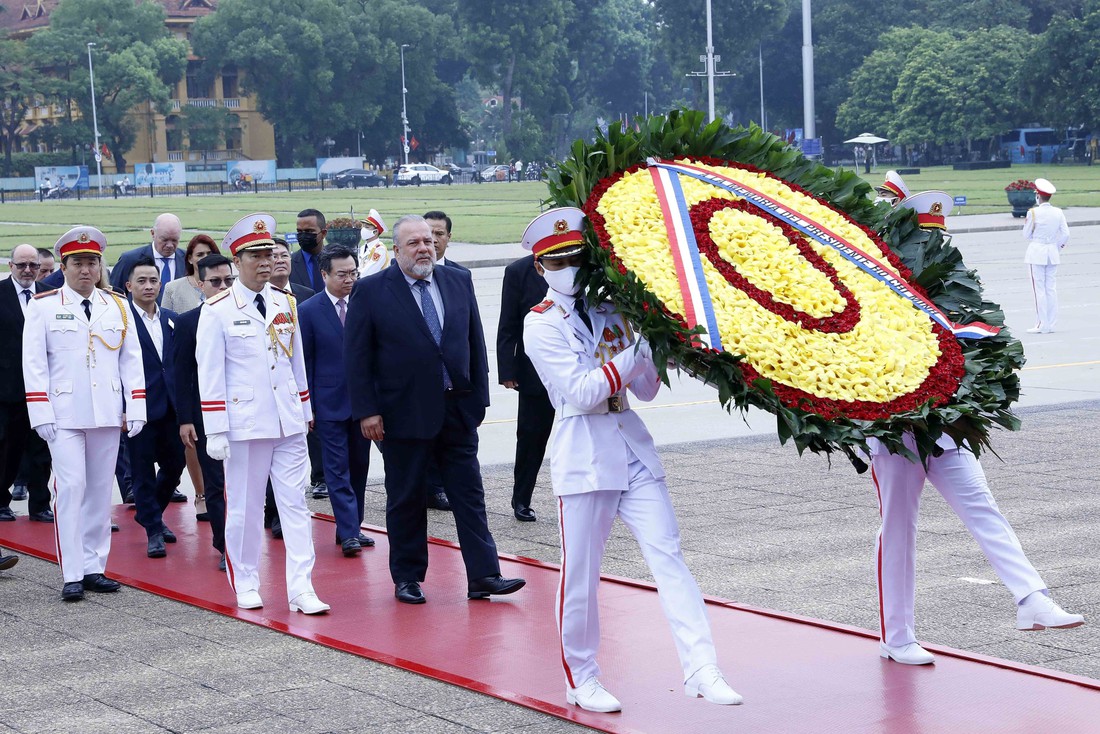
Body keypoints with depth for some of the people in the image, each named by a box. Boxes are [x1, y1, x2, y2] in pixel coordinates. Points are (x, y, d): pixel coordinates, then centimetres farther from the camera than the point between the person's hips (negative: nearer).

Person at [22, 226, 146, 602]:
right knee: (71, 487, -9)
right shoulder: (43, 306, 1)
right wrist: (41, 415, -10)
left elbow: (132, 359, 9)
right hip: (64, 414, -3)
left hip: (107, 415, 4)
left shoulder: (118, 306, 10)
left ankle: (94, 567, 14)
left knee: (101, 490, 7)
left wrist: (136, 409, 1)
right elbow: (33, 363, -3)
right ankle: (72, 575, -6)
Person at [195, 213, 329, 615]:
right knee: (245, 507, 5)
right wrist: (215, 432, -10)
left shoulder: (286, 304, 9)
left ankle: (301, 589, -1)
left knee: (295, 504, 0)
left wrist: (305, 412, 17)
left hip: (289, 423, 4)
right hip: (245, 424, -4)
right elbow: (210, 375, -6)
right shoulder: (217, 310, -5)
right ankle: (246, 585, 19)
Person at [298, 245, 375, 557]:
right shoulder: (309, 311, -4)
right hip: (330, 404, -4)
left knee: (359, 467, 10)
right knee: (338, 470, -5)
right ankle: (348, 533, -6)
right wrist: (307, 407, -6)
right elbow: (304, 362, -2)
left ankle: (351, 527, 20)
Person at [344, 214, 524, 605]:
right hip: (403, 414, -3)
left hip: (458, 411, 3)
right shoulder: (370, 291, -5)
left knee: (470, 496, 3)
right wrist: (367, 411, -11)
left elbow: (476, 342, 11)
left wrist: (479, 395, 5)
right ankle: (407, 578, 18)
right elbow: (356, 356, -5)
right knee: (406, 500, 7)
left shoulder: (459, 282, 7)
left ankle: (483, 576, 6)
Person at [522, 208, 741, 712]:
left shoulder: (613, 311, 12)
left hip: (633, 448, 4)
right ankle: (581, 680, 19)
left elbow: (645, 390, 14)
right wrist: (634, 353, -19)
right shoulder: (541, 325, -3)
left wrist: (657, 353, -4)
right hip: (584, 456, -4)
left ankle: (701, 671, -9)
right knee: (580, 575, 3)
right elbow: (580, 392, -15)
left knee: (668, 557, -5)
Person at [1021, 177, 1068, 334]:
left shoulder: (1033, 213, -12)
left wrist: (1026, 223, 14)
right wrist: (1059, 247, 16)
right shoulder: (1058, 213, 1)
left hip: (1036, 253, -5)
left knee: (1039, 288, -1)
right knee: (1051, 288, 9)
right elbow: (1065, 234, 1)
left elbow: (1027, 235, -4)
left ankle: (1042, 325, -2)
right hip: (1053, 253, 5)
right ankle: (1052, 324, 11)